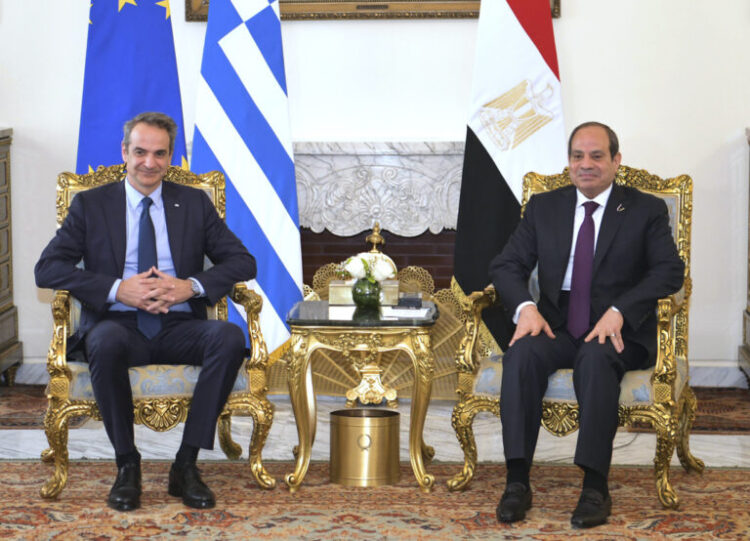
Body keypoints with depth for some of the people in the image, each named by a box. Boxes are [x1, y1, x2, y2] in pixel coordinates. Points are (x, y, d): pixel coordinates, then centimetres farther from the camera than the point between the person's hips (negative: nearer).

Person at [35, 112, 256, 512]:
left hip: (178, 328, 2)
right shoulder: (91, 205, 9)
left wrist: (191, 285, -12)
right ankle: (126, 465, -20)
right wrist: (118, 289, -16)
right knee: (107, 342, -38)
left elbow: (242, 261, 7)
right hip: (118, 324, -2)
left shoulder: (195, 204, 14)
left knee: (230, 337, -30)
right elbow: (47, 268, -2)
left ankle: (186, 464, -22)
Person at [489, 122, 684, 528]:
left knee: (595, 358, -37)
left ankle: (595, 486, -37)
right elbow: (506, 265, 9)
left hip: (618, 332, -3)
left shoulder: (646, 211, 6)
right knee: (522, 353, -30)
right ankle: (517, 481, -32)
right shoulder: (543, 208, 15)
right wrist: (525, 307, -13)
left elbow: (670, 271, -7)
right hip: (557, 328, 3)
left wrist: (619, 312, -22)